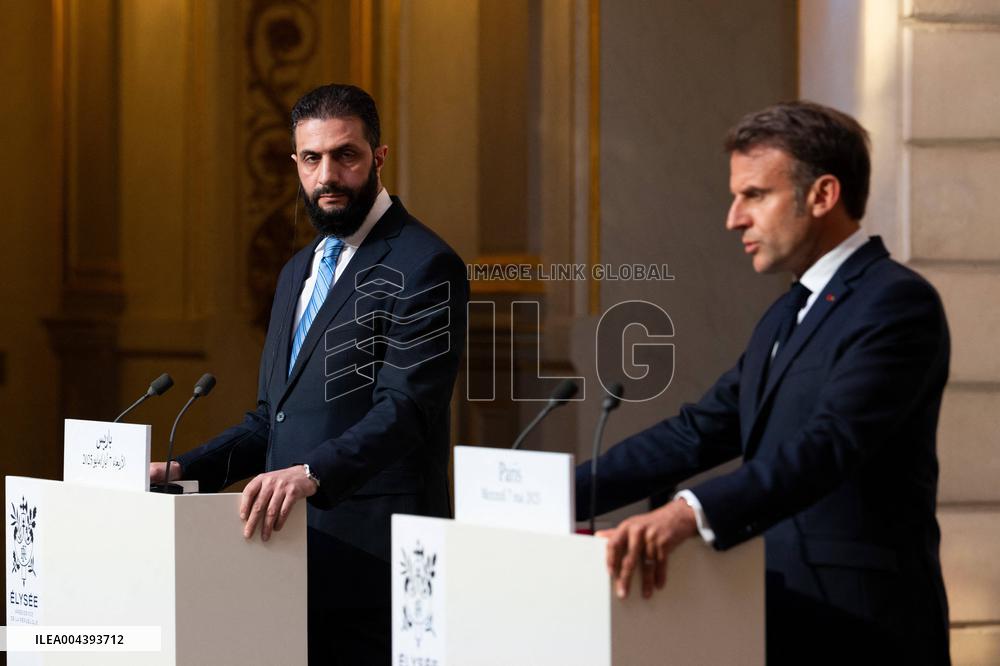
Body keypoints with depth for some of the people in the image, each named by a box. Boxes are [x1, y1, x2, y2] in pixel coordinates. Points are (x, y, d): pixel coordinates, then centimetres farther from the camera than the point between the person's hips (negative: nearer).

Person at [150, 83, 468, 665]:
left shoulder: (425, 267, -7)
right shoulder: (299, 272, 21)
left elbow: (406, 409, -19)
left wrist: (309, 475, -33)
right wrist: (182, 471, 10)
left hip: (371, 563, -8)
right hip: (297, 561, 8)